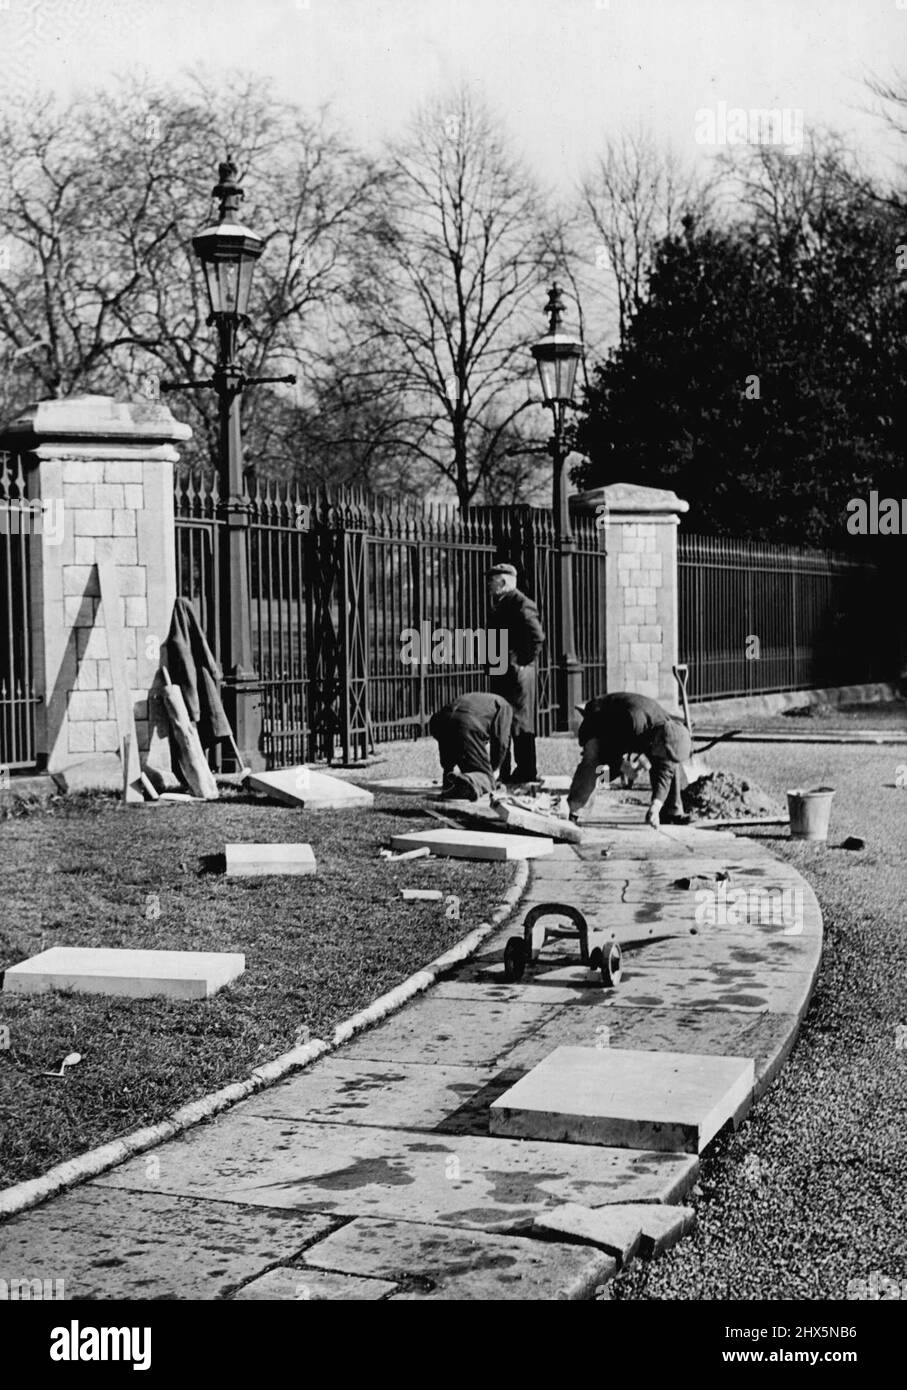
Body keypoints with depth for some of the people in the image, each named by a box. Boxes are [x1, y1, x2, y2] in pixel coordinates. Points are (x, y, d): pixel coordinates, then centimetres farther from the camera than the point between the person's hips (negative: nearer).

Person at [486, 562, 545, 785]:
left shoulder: (522, 605, -12)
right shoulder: (500, 606, 17)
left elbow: (537, 637, -19)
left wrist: (523, 662, -15)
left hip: (517, 673, -10)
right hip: (500, 673, 10)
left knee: (519, 724, -5)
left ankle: (527, 773, 1)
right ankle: (506, 773, 17)